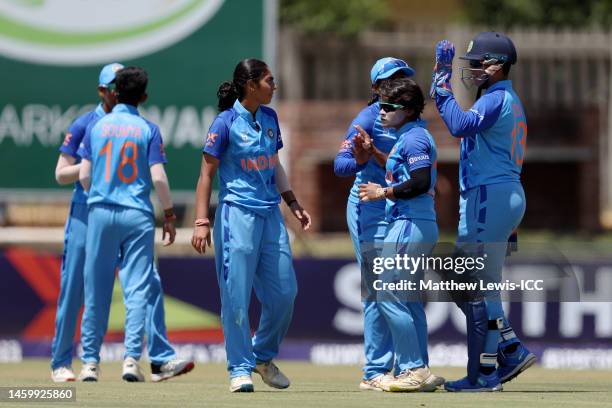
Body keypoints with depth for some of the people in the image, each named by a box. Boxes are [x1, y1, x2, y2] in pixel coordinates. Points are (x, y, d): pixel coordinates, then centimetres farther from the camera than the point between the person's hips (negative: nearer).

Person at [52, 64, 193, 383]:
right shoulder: (84, 125, 0)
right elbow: (61, 174, -1)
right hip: (87, 213, -3)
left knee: (149, 282, -11)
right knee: (73, 291, 1)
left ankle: (160, 359, -13)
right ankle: (60, 363, 13)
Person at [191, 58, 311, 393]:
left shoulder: (269, 118, 11)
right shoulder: (226, 122, -8)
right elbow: (207, 173, -8)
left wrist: (294, 205, 18)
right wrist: (201, 222, -13)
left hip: (270, 214, 7)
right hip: (237, 212, -7)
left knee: (284, 292, 5)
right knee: (237, 296, -5)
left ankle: (263, 356, 24)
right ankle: (240, 369, 3)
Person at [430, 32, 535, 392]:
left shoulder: (497, 99, -12)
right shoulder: (510, 101, 20)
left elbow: (461, 126, -29)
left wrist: (443, 85, -24)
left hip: (489, 197, -11)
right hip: (508, 196, 11)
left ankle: (483, 375, -4)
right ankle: (512, 352, 10)